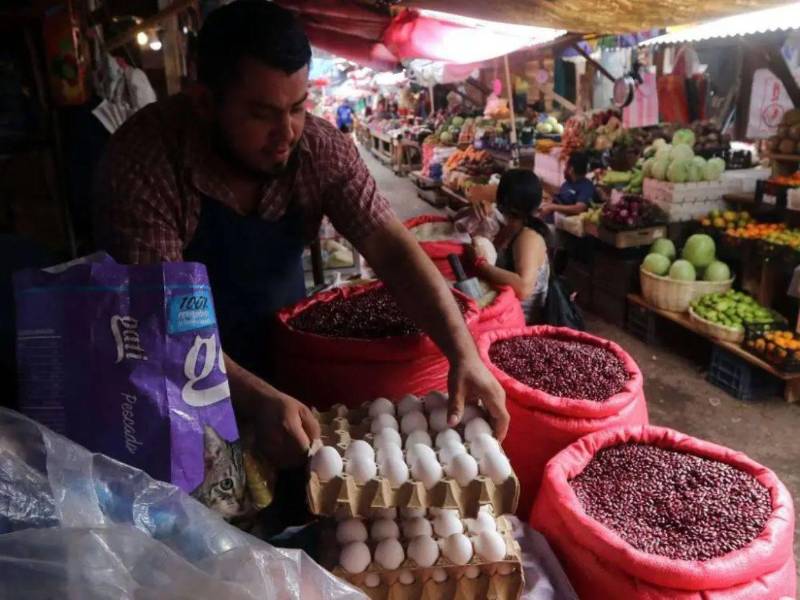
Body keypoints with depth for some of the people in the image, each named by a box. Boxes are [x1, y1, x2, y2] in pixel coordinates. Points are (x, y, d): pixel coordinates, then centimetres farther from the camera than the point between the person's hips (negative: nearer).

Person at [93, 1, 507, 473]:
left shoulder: (321, 149, -14)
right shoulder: (146, 159, -25)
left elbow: (392, 249, -18)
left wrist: (464, 354, -30)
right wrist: (259, 400, -41)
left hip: (286, 360, 4)